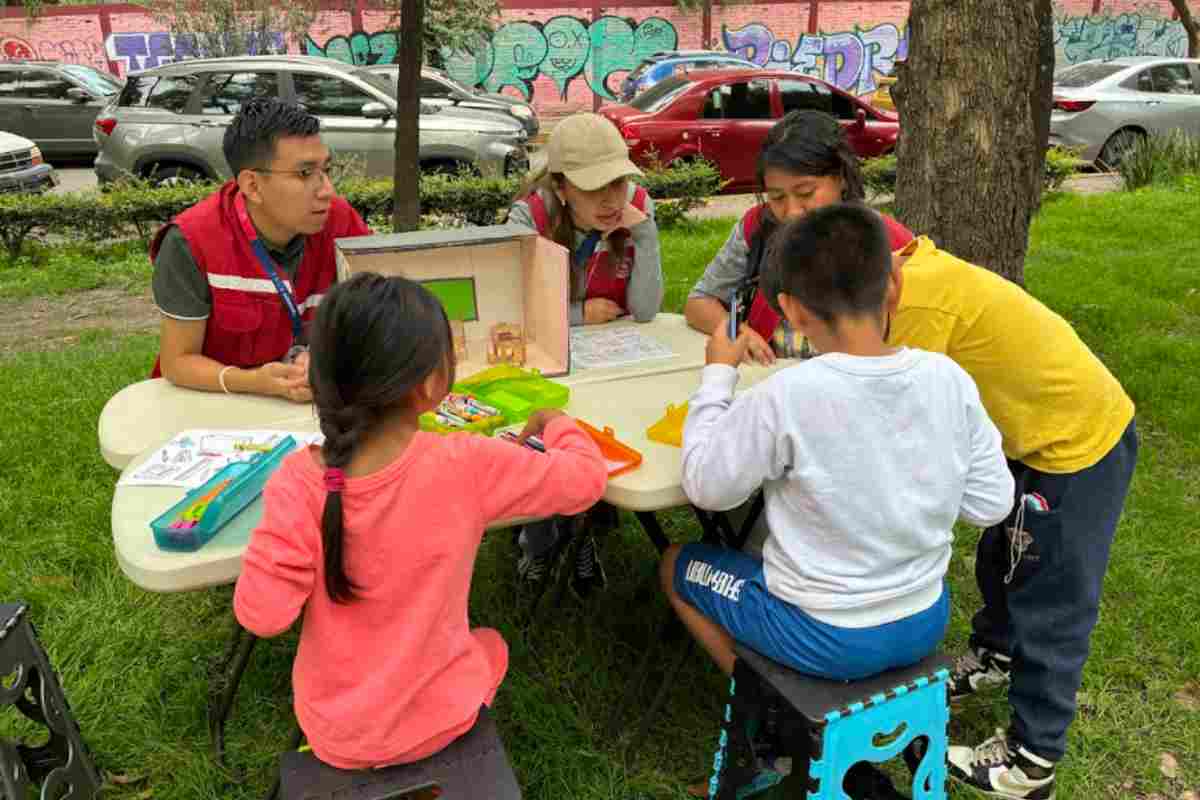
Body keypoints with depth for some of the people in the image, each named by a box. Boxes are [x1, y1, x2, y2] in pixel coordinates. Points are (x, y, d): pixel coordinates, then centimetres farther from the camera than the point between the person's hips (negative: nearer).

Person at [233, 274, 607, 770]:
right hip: (435, 722, -1)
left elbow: (262, 614, -17)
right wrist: (555, 424, 9)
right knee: (491, 645, 31)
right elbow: (586, 477, -12)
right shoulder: (466, 467, -24)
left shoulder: (298, 483, -22)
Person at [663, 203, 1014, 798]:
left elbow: (707, 486, -13)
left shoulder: (787, 396, -27)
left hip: (826, 638, -5)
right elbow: (989, 505, -4)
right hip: (927, 623, 5)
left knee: (676, 566, 19)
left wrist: (717, 375, -5)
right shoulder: (949, 378, -13)